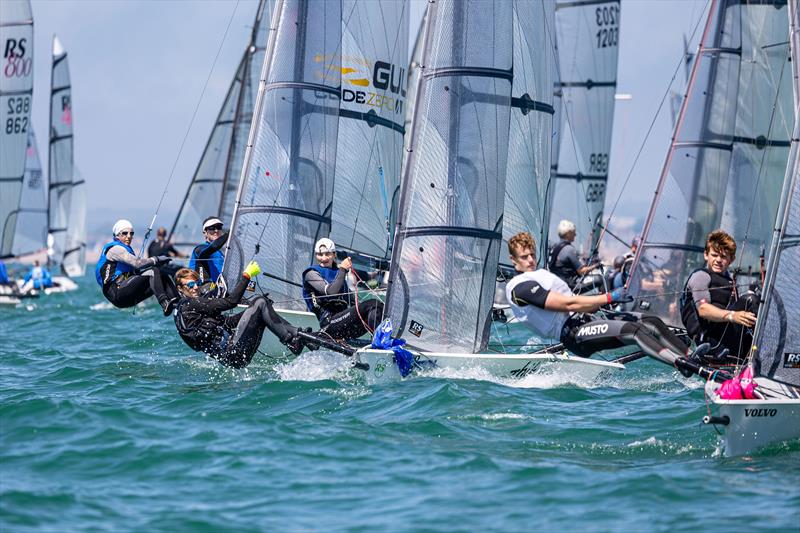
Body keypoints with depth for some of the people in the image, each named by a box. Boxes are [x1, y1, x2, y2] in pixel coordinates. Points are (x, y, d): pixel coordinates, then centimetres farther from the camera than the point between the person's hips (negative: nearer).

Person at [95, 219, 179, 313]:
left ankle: (176, 301, -24)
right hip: (116, 292, -9)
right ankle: (165, 304, -38)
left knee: (162, 276, -1)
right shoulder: (115, 249, -6)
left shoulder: (127, 249, 25)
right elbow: (137, 263, -18)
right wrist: (157, 260, -11)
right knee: (153, 272, -22)